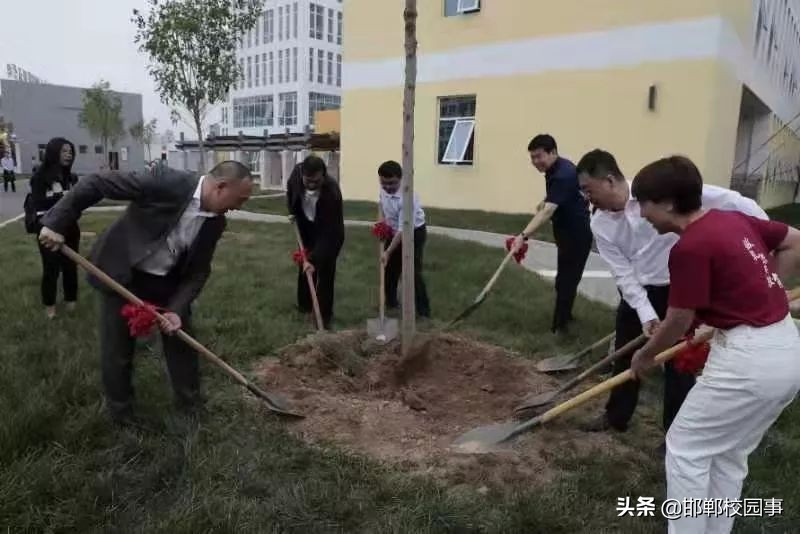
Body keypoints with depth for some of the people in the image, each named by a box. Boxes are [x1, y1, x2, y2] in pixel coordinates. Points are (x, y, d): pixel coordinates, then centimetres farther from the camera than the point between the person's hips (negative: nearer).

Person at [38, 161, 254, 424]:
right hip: (121, 276, -4)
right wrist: (56, 222, -24)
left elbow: (199, 271, -4)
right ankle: (121, 413, 29)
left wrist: (177, 309, -15)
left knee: (181, 339, 10)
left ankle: (192, 406, 30)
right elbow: (95, 183, -24)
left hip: (166, 283, 5)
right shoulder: (168, 183, -28)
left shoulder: (215, 222, -10)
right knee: (118, 351, 6)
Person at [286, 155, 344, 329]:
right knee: (304, 266, 12)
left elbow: (328, 232, -37)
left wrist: (313, 259, -41)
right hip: (306, 226, 5)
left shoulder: (332, 192, -39)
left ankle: (324, 314, 2)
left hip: (330, 232, -5)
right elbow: (290, 190, 3)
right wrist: (292, 212, 1)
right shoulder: (297, 172, -25)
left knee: (324, 270, -8)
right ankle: (304, 305, 29)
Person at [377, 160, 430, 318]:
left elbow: (403, 230, -34)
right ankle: (390, 302, 31)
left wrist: (388, 252, -35)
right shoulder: (383, 188, -13)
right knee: (389, 268, 13)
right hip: (394, 231, 7)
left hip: (414, 233, -7)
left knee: (413, 272, -11)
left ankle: (424, 311, -2)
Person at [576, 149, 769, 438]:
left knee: (678, 361, 5)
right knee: (625, 355, 14)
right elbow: (623, 273, -9)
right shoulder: (600, 225, -8)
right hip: (636, 292, 5)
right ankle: (616, 416, 35)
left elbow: (723, 198, -21)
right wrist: (645, 314, -19)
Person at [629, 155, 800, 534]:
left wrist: (644, 356, 7)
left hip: (749, 358, -9)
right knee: (728, 455, 22)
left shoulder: (690, 247, -19)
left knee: (685, 448, 7)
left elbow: (677, 325, -11)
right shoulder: (734, 220, 6)